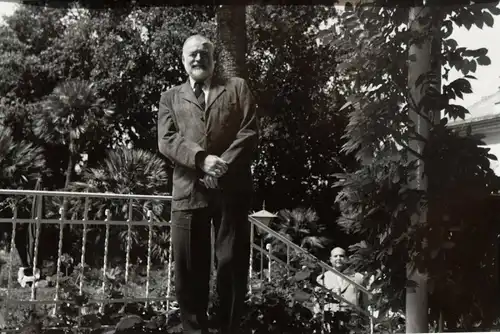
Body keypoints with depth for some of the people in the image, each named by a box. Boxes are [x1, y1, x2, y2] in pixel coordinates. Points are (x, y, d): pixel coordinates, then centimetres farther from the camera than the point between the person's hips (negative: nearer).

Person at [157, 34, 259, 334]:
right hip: (188, 192, 1)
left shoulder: (237, 87, 14)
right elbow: (167, 140, 3)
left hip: (232, 189, -1)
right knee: (189, 269, 3)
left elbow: (250, 133, 2)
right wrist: (201, 158, -15)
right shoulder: (171, 97, 18)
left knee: (232, 264, 1)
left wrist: (224, 165, -13)